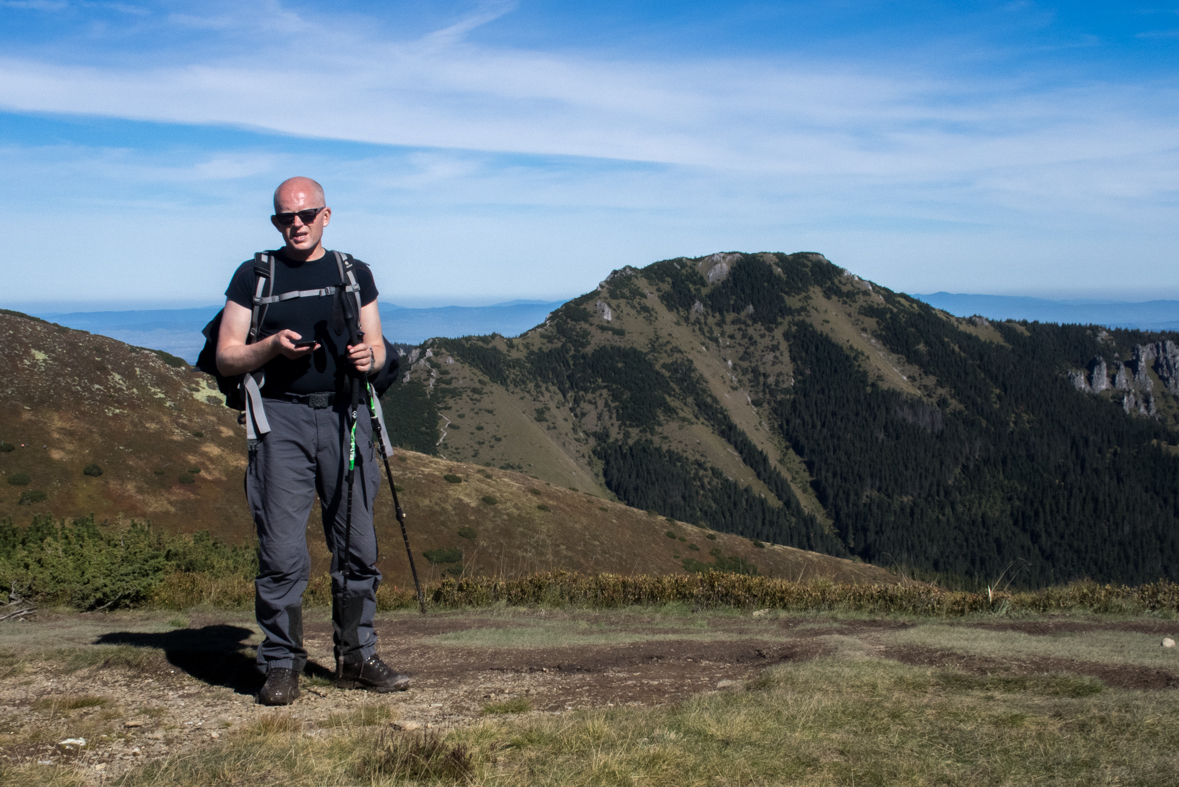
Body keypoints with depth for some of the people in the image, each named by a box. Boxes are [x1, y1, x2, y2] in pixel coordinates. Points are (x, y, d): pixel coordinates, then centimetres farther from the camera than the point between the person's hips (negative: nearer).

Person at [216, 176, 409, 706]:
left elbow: (376, 348, 15)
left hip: (343, 414, 2)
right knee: (282, 552, -5)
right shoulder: (254, 276, 7)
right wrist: (271, 346, -13)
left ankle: (356, 658, 15)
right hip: (280, 418, -2)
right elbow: (225, 359, 5)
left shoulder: (354, 274, 14)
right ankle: (281, 666, 7)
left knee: (357, 546, 3)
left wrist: (367, 358, -8)